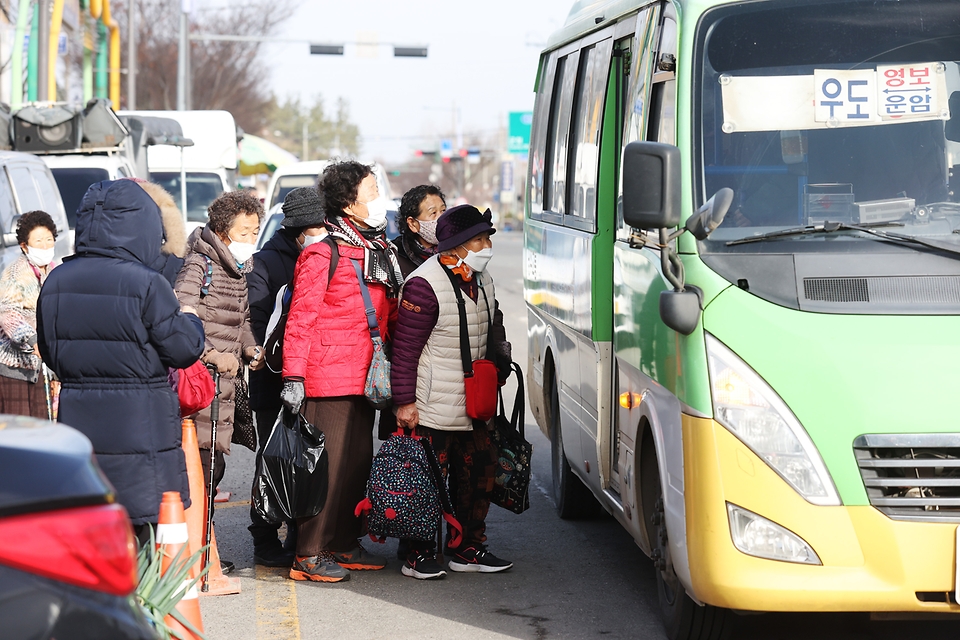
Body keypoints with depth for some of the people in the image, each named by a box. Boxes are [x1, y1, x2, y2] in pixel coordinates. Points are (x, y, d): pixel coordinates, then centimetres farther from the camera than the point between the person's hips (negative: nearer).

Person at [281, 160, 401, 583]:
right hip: (328, 378, -8)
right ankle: (310, 553, -1)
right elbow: (301, 318, -13)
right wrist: (293, 376, -18)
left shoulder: (379, 250, 16)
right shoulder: (323, 255, -10)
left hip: (363, 375, 8)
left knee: (359, 461, 12)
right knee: (327, 463, -7)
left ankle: (344, 544, 23)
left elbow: (390, 316, 23)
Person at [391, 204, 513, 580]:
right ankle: (419, 555, 8)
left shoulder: (481, 281, 10)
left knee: (479, 474, 12)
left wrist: (500, 361, 20)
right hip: (433, 408, -8)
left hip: (474, 406, 8)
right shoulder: (424, 284, -17)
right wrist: (404, 401, -17)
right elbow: (405, 348, -17)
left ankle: (468, 550, 24)